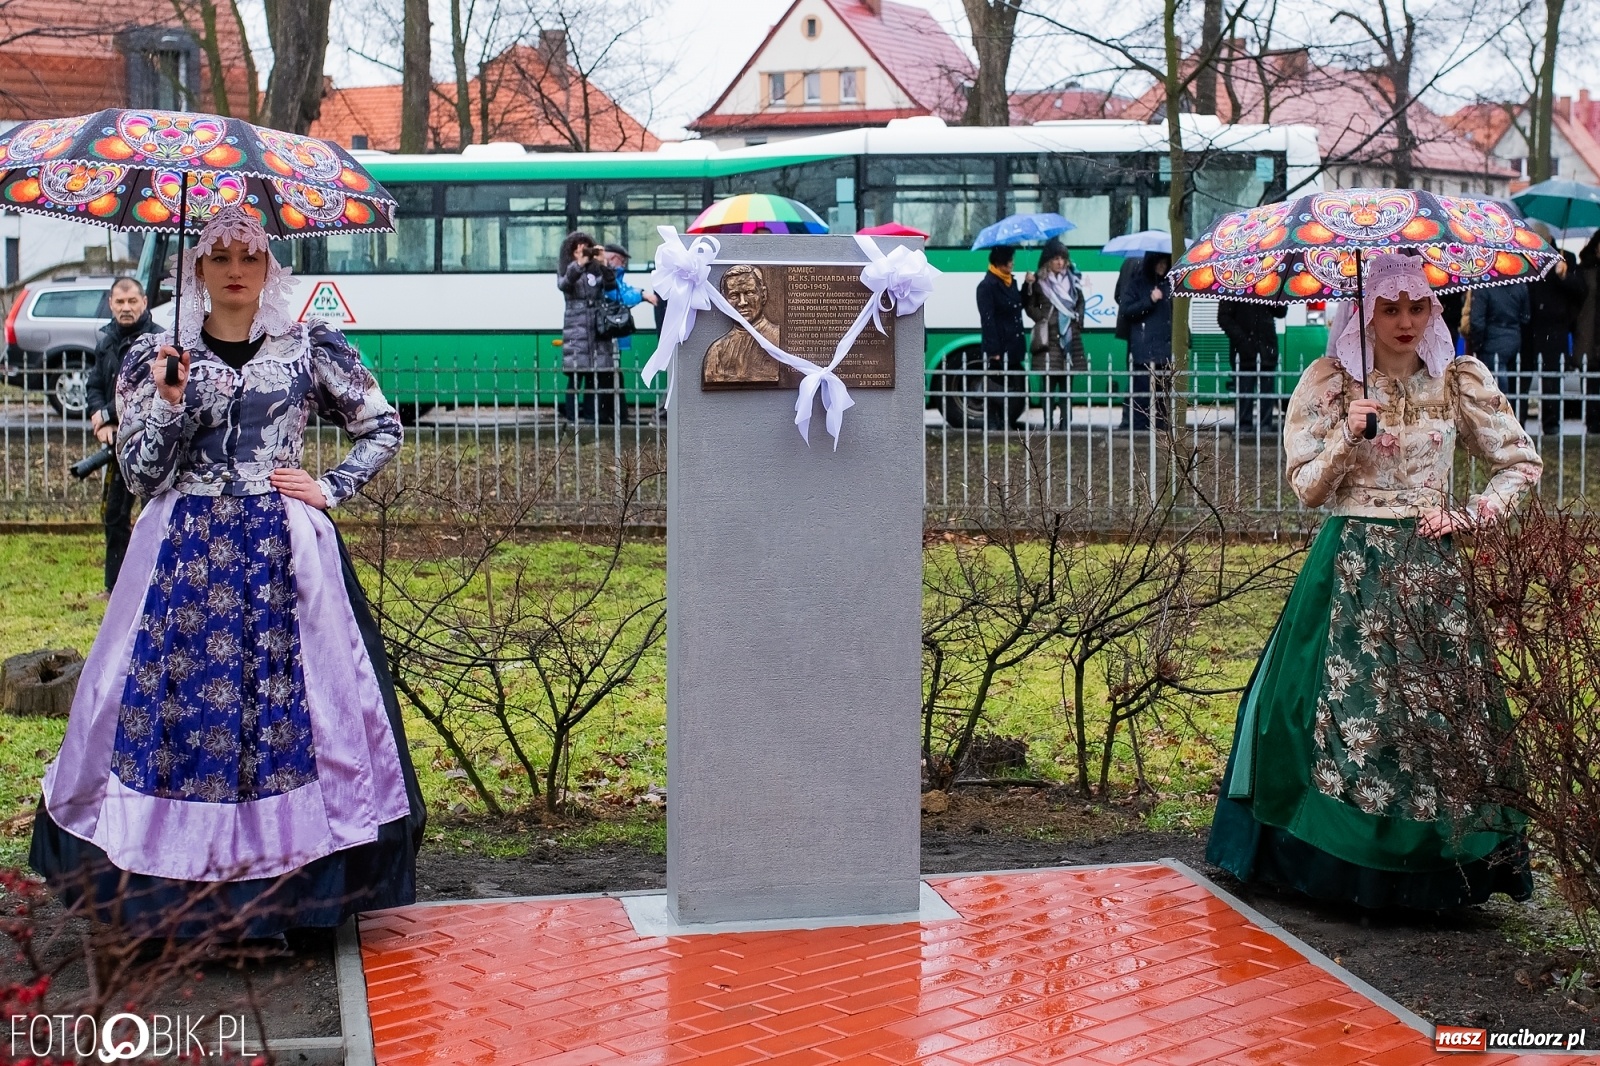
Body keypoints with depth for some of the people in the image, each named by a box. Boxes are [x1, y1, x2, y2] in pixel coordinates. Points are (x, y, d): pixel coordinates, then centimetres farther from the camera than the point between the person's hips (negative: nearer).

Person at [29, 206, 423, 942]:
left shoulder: (310, 349, 5)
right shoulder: (157, 357, 7)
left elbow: (383, 427, 13)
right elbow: (139, 474, 2)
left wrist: (331, 489, 2)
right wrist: (169, 403, -12)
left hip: (284, 556, -1)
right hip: (185, 556, 1)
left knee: (290, 707, -4)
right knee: (171, 702, -2)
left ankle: (288, 893, 5)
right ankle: (181, 897, 10)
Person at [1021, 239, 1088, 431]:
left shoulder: (1072, 278, 11)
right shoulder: (1039, 280, 0)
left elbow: (1080, 302, 20)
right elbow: (1029, 306, 2)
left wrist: (1079, 319, 6)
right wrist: (1042, 318, -15)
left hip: (1070, 337, 3)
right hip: (1049, 338, -3)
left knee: (1067, 383, 5)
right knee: (1049, 383, -3)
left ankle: (1066, 423, 9)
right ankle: (1048, 424, 0)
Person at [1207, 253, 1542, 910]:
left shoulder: (1460, 380, 4)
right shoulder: (1330, 381, 2)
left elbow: (1522, 465, 10)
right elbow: (1307, 488, 0)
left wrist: (1468, 516, -2)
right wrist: (1347, 435, -15)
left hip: (1429, 566, 1)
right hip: (1350, 567, -1)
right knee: (1342, 705, -5)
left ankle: (1434, 867, 7)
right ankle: (1336, 859, 6)